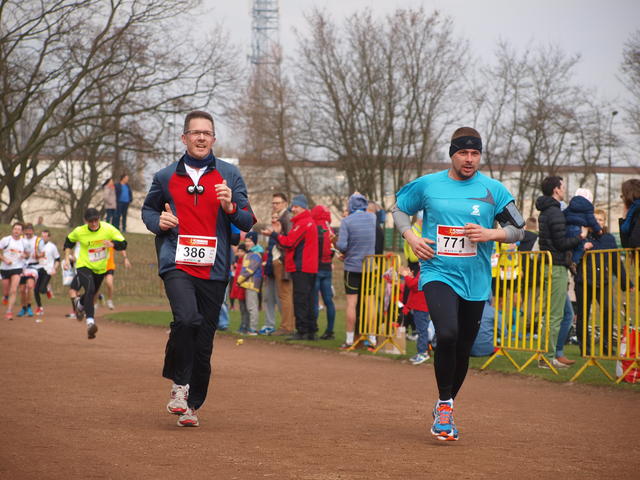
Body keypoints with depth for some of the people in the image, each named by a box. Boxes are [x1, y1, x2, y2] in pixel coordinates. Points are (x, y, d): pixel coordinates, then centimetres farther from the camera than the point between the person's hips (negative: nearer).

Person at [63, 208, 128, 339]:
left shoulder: (108, 229, -16)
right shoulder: (79, 231, -14)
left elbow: (123, 244, -17)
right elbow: (69, 241, 8)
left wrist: (112, 244, -37)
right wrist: (67, 257, 1)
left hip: (100, 268, 3)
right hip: (84, 265, -3)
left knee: (92, 294, 20)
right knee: (90, 289, -28)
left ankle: (80, 305, 56)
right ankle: (90, 321, -34)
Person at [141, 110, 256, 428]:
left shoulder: (229, 175, 8)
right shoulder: (166, 177, 9)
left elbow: (247, 223, 6)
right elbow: (148, 209, 24)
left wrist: (230, 207, -14)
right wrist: (158, 221, 1)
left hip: (213, 269, 1)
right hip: (177, 264, -1)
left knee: (204, 341, 3)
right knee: (187, 318, -27)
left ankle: (192, 404, 19)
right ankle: (179, 383, -7)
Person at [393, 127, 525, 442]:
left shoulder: (493, 190, 2)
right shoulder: (427, 185, 2)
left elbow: (518, 230, 6)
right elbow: (400, 209, 17)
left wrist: (490, 234, -13)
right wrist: (411, 237, -1)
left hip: (475, 281, 2)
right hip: (437, 273, -2)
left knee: (462, 350, 8)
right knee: (447, 334, -25)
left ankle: (445, 408, 31)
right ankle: (444, 405, -8)